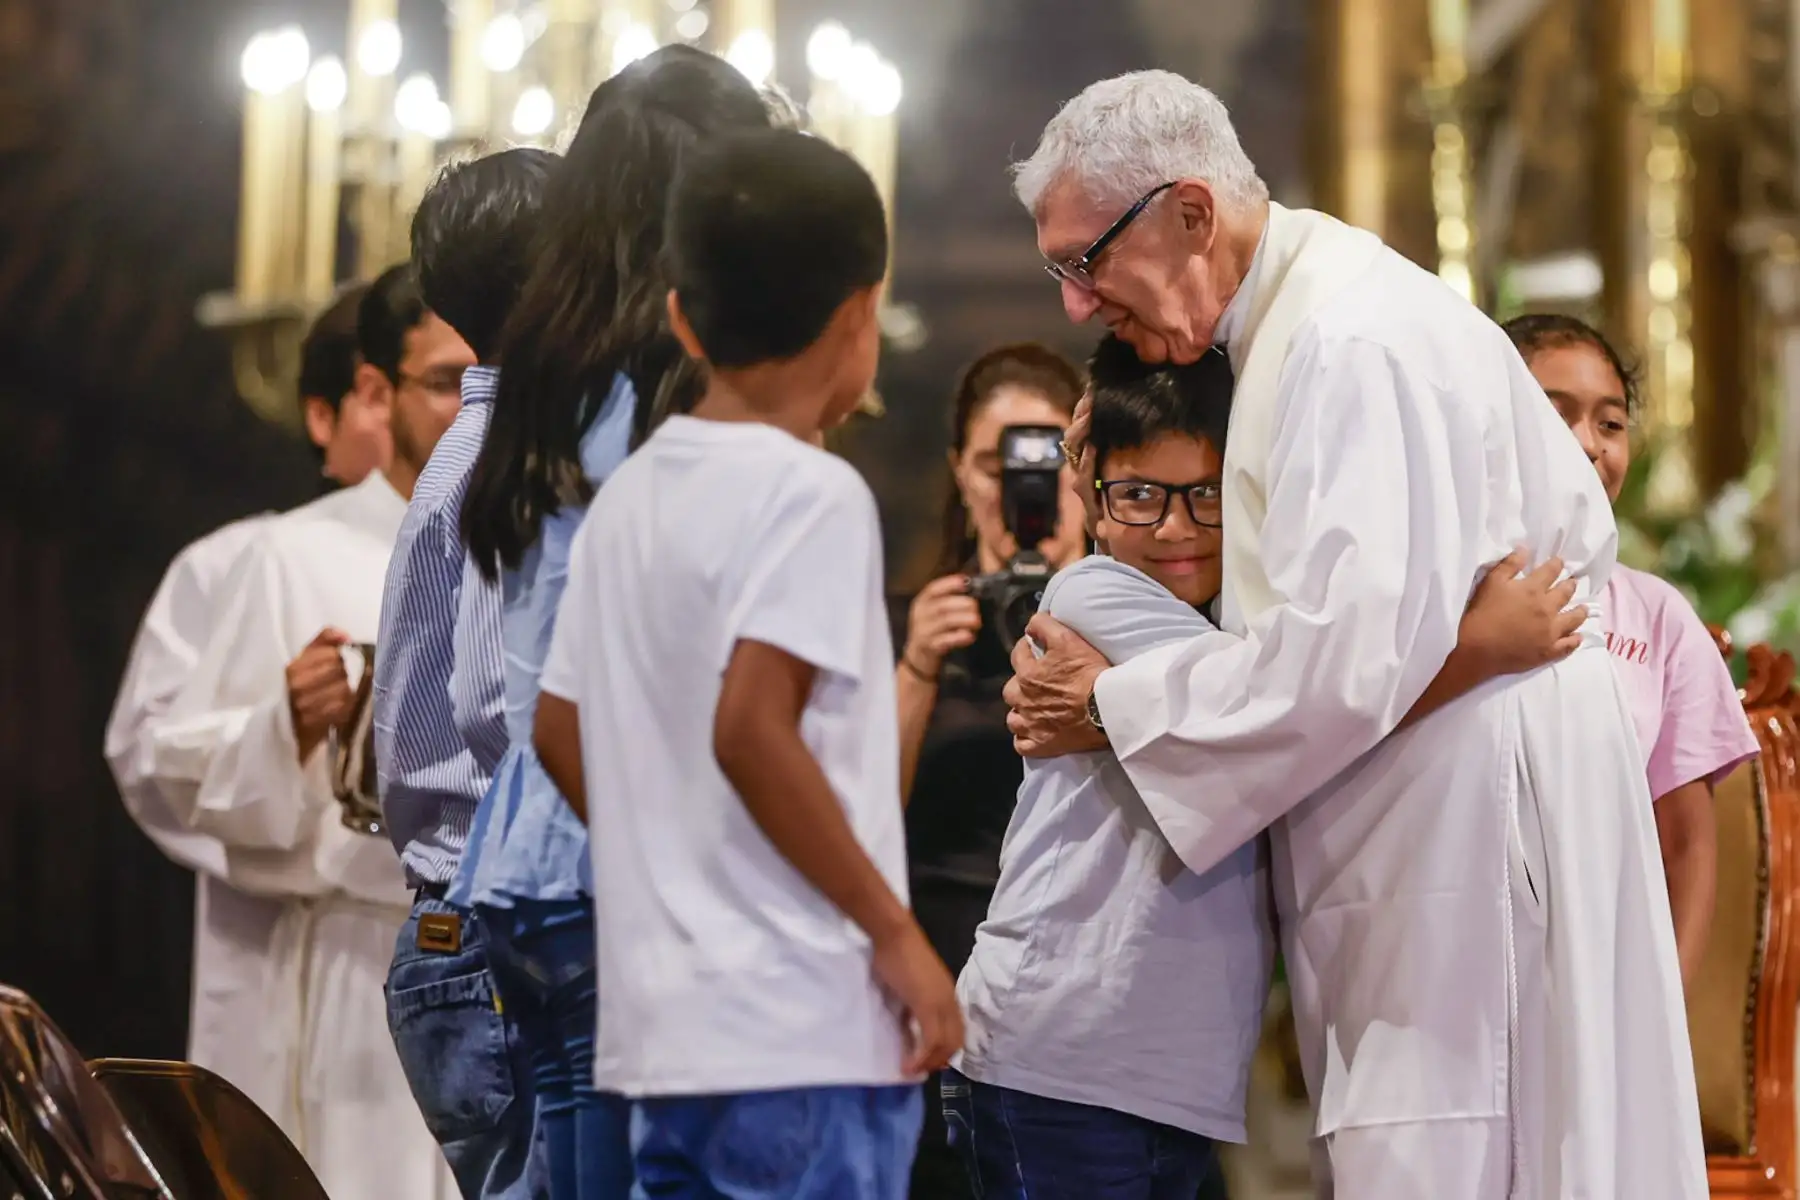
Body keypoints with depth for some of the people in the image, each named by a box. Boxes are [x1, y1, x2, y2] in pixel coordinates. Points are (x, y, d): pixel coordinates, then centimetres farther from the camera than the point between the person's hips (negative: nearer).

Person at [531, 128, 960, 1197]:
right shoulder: (813, 492, -12)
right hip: (806, 1032, -8)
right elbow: (752, 731, -22)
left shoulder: (631, 495, 12)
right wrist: (895, 930, -15)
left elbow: (561, 733, 16)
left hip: (663, 1019, 8)